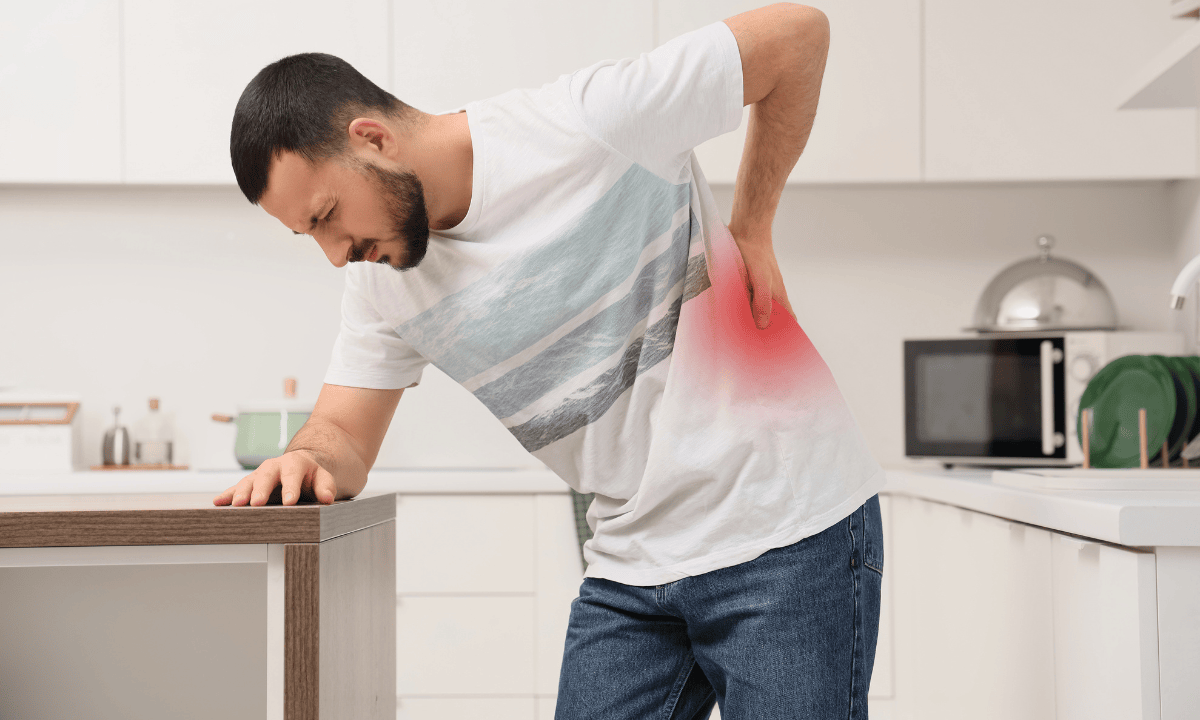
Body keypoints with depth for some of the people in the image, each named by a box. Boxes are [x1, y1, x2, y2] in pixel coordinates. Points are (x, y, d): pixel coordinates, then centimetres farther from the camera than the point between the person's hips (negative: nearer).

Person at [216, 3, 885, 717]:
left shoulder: (592, 123, -19)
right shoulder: (382, 284, 1)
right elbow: (343, 435, 6)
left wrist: (751, 230, -7)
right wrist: (305, 461, -19)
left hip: (792, 527, -5)